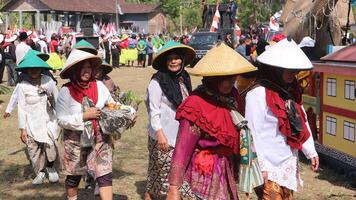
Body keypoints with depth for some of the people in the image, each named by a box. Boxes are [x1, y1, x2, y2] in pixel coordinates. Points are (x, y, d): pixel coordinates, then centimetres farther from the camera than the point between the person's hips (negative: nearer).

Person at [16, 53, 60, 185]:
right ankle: (40, 173, 26)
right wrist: (23, 129, -3)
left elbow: (57, 101, 7)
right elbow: (22, 108, -4)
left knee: (50, 145, -14)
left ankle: (51, 168, 14)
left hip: (48, 121, 0)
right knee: (33, 149, 3)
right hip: (32, 124, 0)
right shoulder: (23, 86, -7)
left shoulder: (48, 81, -2)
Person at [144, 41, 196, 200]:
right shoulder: (157, 82, -12)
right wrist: (160, 134, -20)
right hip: (164, 136, -6)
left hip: (181, 134, 6)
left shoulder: (183, 79, 10)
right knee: (161, 171, 1)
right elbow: (154, 111, -15)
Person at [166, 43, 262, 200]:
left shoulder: (232, 96, 0)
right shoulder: (196, 105, -21)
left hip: (226, 173, 7)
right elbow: (181, 150, -21)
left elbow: (238, 134, 8)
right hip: (203, 174, -7)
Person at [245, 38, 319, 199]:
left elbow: (302, 122, 14)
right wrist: (261, 166, -18)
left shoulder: (291, 90, 8)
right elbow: (253, 132, -19)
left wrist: (310, 151, 11)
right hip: (270, 166, -8)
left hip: (289, 164, 8)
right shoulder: (258, 93, -17)